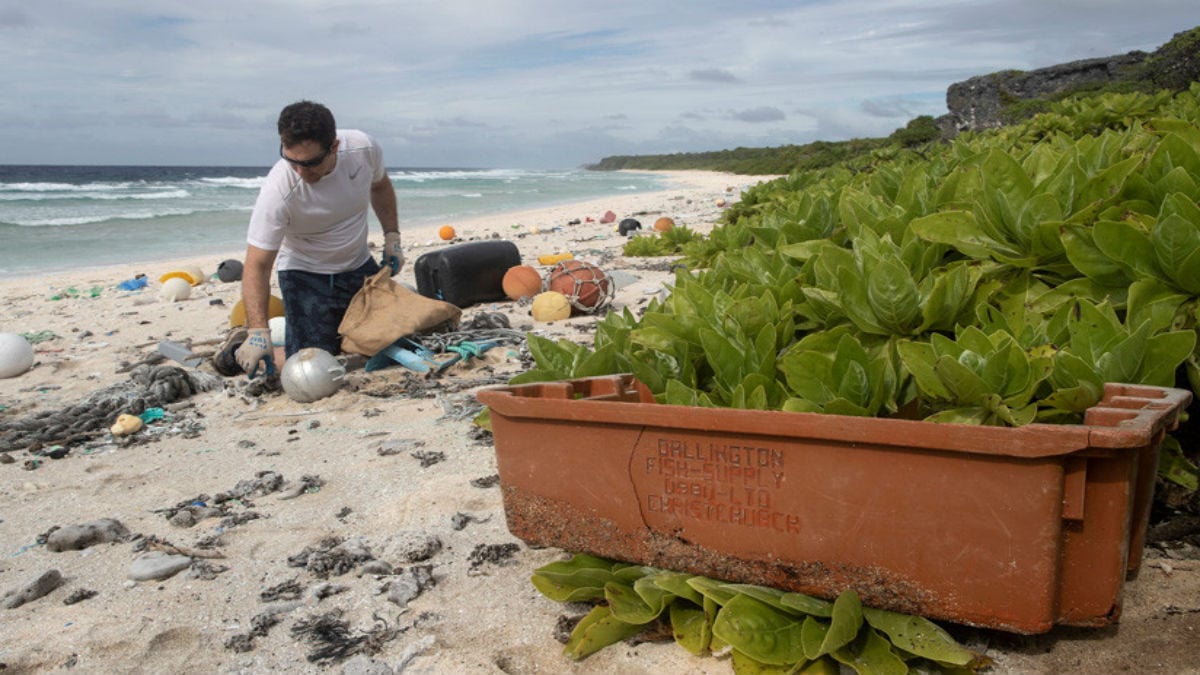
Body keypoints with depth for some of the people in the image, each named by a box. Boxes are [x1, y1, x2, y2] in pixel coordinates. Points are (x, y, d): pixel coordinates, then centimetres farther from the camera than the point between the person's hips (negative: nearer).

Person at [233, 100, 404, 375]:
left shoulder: (363, 148, -20)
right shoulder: (278, 191, -32)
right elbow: (257, 266, -30)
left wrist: (392, 236, -1)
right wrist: (258, 331, -42)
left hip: (359, 266, 5)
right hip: (305, 274, -4)